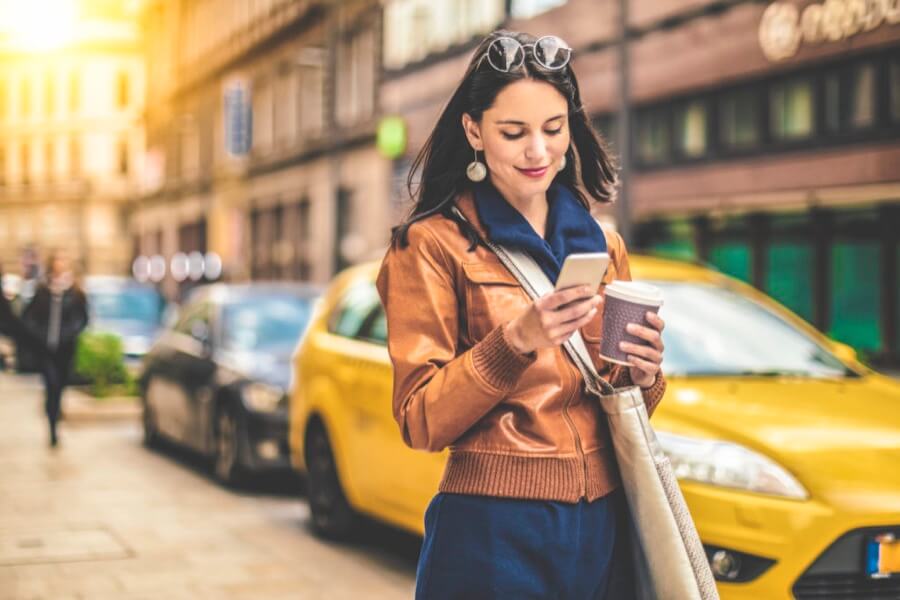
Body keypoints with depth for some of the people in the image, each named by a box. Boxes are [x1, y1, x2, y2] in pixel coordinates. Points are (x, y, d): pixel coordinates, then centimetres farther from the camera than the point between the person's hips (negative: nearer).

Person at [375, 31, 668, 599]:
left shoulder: (604, 245, 10)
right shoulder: (434, 244, -6)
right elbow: (421, 421, -11)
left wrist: (641, 372, -6)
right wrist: (515, 341, -25)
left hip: (605, 529, 5)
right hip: (496, 534, -5)